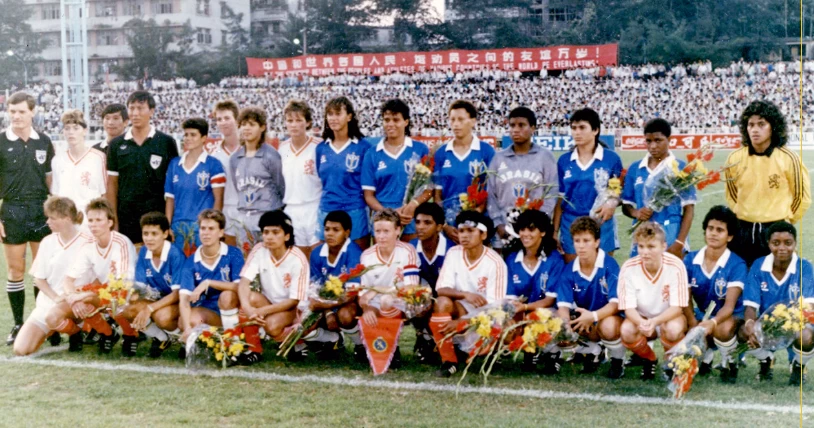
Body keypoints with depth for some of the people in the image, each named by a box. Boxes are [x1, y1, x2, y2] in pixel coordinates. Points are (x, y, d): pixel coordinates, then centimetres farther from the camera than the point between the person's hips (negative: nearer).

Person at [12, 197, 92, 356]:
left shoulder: (88, 242, -10)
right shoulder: (48, 242, 3)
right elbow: (39, 279, 6)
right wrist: (56, 298, -11)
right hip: (48, 301, 4)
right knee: (20, 349, -10)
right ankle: (53, 330, 20)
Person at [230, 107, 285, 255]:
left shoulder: (271, 156, -6)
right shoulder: (235, 158, 11)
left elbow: (281, 187, 0)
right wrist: (244, 211, 15)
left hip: (267, 217, -6)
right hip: (244, 219, 6)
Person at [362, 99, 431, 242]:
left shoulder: (420, 150, 4)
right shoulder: (372, 155, 7)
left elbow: (430, 187, 3)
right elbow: (368, 194, 5)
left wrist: (413, 205, -15)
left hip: (413, 220, -1)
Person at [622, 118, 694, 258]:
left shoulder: (681, 168, -2)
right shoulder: (635, 168, 8)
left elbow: (689, 208, -2)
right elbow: (626, 204, 14)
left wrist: (679, 243, -11)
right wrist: (635, 213, -9)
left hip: (671, 240, -3)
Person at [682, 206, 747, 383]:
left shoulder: (737, 265, -16)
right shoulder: (690, 260, -6)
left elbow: (729, 305, -24)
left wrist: (713, 322, -45)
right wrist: (694, 325, -27)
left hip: (730, 317, -4)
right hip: (701, 314, 4)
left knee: (722, 329, -39)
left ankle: (729, 362, -2)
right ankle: (706, 355, 8)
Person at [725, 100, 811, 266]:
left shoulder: (788, 159, -9)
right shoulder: (735, 158, -1)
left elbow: (802, 197, 3)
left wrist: (784, 223, 7)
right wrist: (743, 217, 13)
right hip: (742, 233, 3)